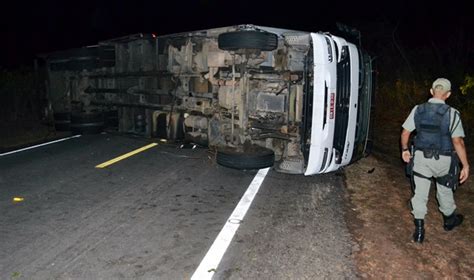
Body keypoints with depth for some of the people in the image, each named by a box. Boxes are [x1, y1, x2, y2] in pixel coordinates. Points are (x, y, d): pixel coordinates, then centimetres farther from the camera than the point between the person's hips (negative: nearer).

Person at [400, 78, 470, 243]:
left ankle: (419, 229, 12)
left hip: (421, 157, 1)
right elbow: (458, 142, -17)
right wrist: (465, 165, -11)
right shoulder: (452, 113, -13)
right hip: (442, 160, -1)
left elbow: (405, 133, -1)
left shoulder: (418, 110, -5)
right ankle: (449, 220, 45)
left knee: (420, 192, 9)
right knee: (444, 190, 22)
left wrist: (405, 150, 14)